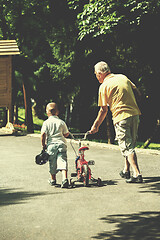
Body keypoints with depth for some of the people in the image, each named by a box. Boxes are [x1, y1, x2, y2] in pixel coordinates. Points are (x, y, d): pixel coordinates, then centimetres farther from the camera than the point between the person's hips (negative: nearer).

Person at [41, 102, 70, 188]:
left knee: (52, 163, 12)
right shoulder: (61, 122, 6)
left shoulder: (46, 123, 0)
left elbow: (43, 134, -10)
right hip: (61, 144, 1)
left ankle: (53, 180, 25)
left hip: (51, 145, 0)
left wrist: (43, 145, 1)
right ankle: (64, 179, -23)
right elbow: (66, 134, 11)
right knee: (62, 162, -7)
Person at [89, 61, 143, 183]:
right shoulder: (123, 77, 12)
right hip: (135, 114, 6)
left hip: (121, 118, -6)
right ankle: (126, 171, 27)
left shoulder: (104, 86, -4)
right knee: (130, 144, 18)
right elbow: (137, 92, 14)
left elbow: (103, 110, -3)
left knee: (127, 147, -3)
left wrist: (95, 125, 7)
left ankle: (137, 174, -10)